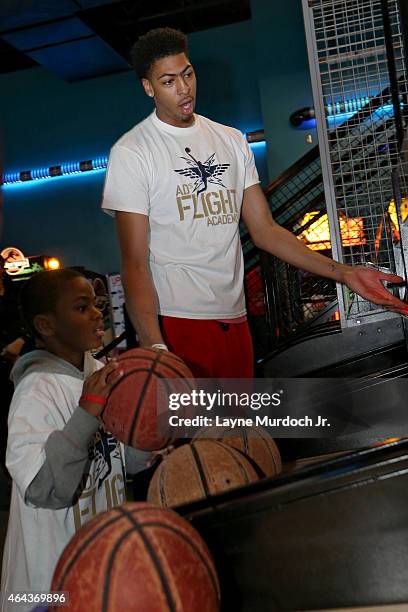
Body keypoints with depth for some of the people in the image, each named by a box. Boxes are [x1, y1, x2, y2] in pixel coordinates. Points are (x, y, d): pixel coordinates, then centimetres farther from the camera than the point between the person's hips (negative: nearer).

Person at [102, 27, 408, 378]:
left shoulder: (231, 140, 12)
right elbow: (135, 263, -10)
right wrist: (153, 347, -23)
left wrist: (344, 273, 0)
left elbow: (265, 230, 10)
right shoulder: (131, 152, -4)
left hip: (235, 318, 5)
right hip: (175, 322, -4)